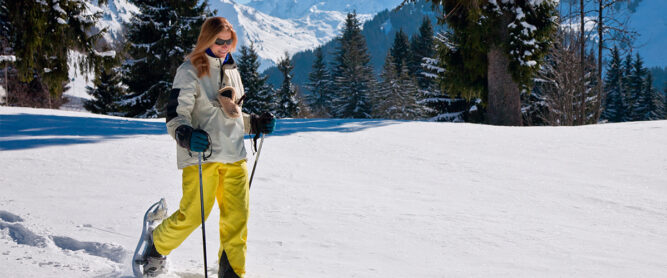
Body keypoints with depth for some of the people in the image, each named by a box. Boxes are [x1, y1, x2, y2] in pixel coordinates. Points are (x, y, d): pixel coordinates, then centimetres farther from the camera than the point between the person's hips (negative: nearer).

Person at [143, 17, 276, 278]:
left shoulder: (231, 71, 19)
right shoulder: (190, 71, -3)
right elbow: (176, 115, -10)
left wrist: (257, 123, 16)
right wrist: (186, 136, -28)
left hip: (234, 157, 6)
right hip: (202, 157, -6)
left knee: (237, 217, -2)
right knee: (192, 215, -6)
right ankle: (157, 247, 21)